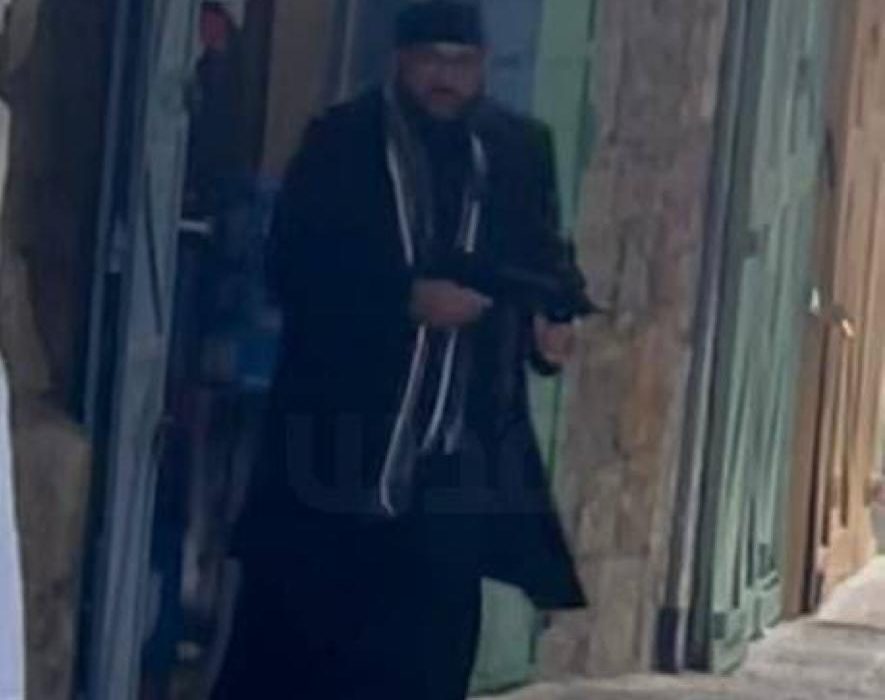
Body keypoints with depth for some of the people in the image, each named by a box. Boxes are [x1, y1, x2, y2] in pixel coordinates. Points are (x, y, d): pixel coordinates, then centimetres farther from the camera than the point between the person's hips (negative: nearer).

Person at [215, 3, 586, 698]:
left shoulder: (520, 148, 10)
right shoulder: (342, 140, 0)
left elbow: (542, 258, 15)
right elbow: (293, 269, -7)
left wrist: (550, 319, -8)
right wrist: (408, 298, -19)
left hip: (460, 450, 3)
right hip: (340, 431, -2)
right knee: (298, 637, 1)